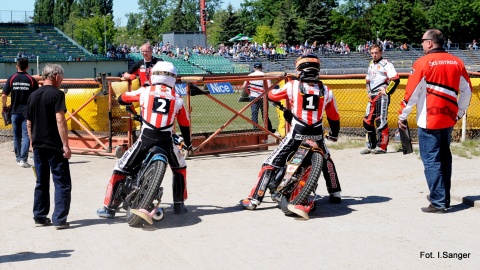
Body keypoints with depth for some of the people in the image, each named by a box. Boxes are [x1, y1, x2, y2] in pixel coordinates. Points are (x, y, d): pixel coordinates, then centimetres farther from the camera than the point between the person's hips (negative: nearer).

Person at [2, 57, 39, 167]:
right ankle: (23, 159, -15)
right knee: (26, 135, -3)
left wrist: (4, 107, 11)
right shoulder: (31, 80, -3)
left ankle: (18, 158, 23)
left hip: (15, 111, 2)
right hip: (27, 112, -2)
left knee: (16, 136, 13)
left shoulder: (11, 79, 0)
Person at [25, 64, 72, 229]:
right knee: (62, 183, -1)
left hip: (38, 146, 7)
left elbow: (29, 123, 14)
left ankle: (40, 217, 18)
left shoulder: (33, 96, 10)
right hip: (54, 146, -7)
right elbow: (60, 120, -18)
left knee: (41, 183, 15)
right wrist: (65, 144, -18)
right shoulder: (57, 94, -9)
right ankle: (59, 219, -5)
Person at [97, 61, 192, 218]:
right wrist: (188, 144, 32)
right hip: (166, 141, 1)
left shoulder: (145, 92, 5)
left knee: (121, 170, 11)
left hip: (145, 140, -1)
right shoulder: (177, 99, 9)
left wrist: (130, 104, 41)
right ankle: (179, 205, 26)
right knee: (180, 169, 28)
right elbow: (185, 125, 16)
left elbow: (121, 99, 18)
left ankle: (109, 207, 8)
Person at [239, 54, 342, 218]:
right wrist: (334, 134, 31)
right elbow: (334, 117, 12)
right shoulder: (326, 91, 2)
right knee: (327, 162, 32)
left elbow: (272, 95, 10)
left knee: (270, 164, 3)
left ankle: (254, 199, -2)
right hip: (317, 136, 3)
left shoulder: (292, 86, -5)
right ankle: (335, 194, 38)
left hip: (296, 135, -3)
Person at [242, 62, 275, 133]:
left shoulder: (250, 75, 1)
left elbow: (244, 86, 2)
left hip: (253, 97, 1)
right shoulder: (264, 75, -6)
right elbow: (269, 86, -14)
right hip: (262, 97, -1)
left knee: (254, 113, 5)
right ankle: (269, 129, 13)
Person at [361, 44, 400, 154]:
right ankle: (371, 146, 17)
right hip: (372, 96, 9)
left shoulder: (386, 64, -7)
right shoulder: (371, 65, 20)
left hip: (382, 96, -9)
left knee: (380, 120, -12)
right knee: (367, 120, 8)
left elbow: (395, 79, -16)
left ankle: (382, 146, -8)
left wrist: (386, 91, -14)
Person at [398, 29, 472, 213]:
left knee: (431, 161, 0)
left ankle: (438, 203, -1)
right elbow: (467, 90, 12)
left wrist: (402, 116, 0)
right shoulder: (456, 62, 5)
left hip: (429, 121, -6)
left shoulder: (423, 63, -12)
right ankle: (443, 197, 27)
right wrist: (459, 112, 24)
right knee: (444, 157, 19)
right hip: (449, 119, 6)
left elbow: (412, 93, -11)